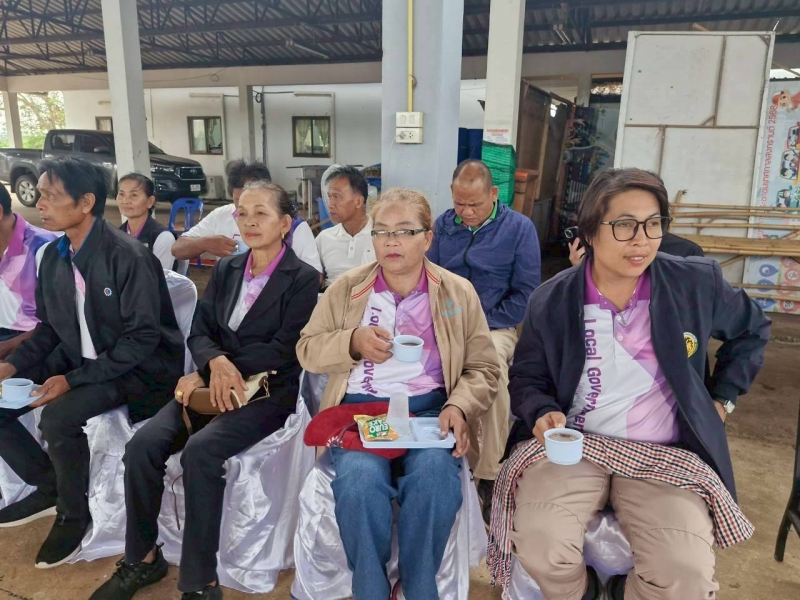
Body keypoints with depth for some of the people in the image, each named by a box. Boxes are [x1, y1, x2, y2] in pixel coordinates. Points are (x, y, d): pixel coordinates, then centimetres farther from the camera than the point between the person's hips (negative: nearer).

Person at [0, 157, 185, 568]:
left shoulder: (128, 256, -22)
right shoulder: (54, 256, 1)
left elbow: (143, 338, -23)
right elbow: (49, 326, 12)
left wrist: (74, 380, -25)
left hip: (137, 368, -8)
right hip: (76, 360, 8)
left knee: (57, 417, -28)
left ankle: (74, 513, -1)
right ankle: (49, 486, 20)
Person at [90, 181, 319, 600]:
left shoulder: (303, 278, -4)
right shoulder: (225, 270, 14)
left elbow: (284, 350, -12)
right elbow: (199, 332, 8)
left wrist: (216, 372, -15)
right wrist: (216, 362, -16)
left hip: (268, 391, -5)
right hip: (213, 383, 5)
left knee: (200, 451, -30)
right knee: (143, 445, -16)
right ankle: (143, 558, 5)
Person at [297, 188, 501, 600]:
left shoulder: (458, 292, 7)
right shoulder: (346, 287, 9)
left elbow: (483, 368, 6)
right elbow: (307, 350, 9)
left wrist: (459, 407, -14)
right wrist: (352, 342, -11)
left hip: (429, 408, 0)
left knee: (433, 474, -32)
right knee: (359, 478, -31)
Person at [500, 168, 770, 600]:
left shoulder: (697, 283, -3)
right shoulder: (551, 300, -4)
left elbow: (751, 329, 18)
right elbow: (526, 381, 6)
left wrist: (723, 398, 13)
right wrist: (543, 414, -15)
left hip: (664, 455, 1)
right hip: (572, 447, 0)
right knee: (539, 545, -26)